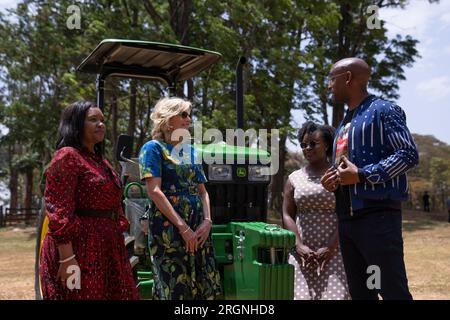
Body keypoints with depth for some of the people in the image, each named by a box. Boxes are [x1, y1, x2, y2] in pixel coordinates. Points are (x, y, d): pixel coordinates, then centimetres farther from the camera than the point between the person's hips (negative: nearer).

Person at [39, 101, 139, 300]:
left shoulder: (101, 161, 17)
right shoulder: (66, 157, -10)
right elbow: (57, 213, -18)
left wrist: (118, 246, 18)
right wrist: (67, 258, -23)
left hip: (107, 249, 9)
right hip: (79, 250, -8)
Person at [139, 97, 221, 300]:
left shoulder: (191, 151, 16)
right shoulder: (153, 148, -3)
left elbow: (202, 191, 14)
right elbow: (154, 191, -13)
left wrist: (207, 220, -4)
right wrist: (183, 227, -17)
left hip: (197, 229, 6)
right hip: (168, 228, -6)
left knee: (205, 287, 6)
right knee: (176, 288, -3)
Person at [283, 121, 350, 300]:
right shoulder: (294, 178, 11)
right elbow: (287, 215, 6)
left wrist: (330, 248, -14)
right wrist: (299, 245, -8)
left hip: (333, 250, -2)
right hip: (302, 251, 2)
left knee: (334, 293, -11)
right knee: (300, 293, -7)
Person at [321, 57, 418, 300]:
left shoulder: (383, 110, -3)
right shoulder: (344, 124, 21)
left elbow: (408, 154, -12)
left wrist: (361, 175, -18)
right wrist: (333, 180, 5)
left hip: (378, 215, -8)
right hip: (346, 219, 8)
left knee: (392, 290, -8)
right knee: (359, 292, 12)